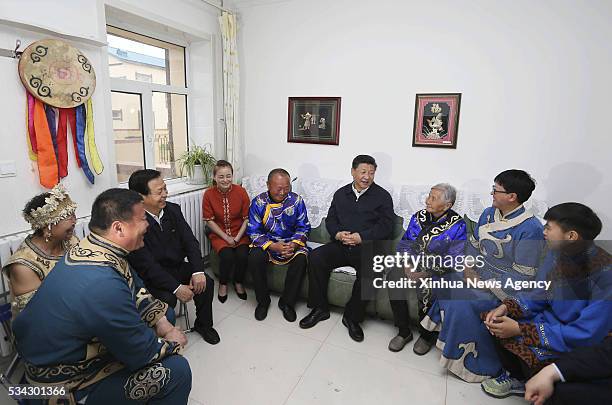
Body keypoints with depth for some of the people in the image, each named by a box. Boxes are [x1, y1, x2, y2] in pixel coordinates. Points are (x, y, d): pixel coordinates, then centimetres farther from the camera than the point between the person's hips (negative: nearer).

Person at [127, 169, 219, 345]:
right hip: (150, 276, -5)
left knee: (206, 283, -10)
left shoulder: (173, 209, -5)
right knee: (167, 299, -29)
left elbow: (190, 241, -3)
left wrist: (198, 271, -17)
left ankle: (203, 324, 15)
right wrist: (176, 288, -25)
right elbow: (146, 265, -24)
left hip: (177, 266, 6)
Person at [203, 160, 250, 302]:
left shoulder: (241, 191, -9)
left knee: (243, 255, -25)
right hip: (219, 234, -1)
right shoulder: (209, 194, -9)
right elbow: (209, 221, -6)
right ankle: (223, 284, 3)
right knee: (227, 256, -26)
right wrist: (227, 238, -13)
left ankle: (238, 283, 5)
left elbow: (246, 218, -5)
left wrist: (237, 237, -15)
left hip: (239, 233, 1)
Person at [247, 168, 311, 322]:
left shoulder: (296, 201, -6)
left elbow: (303, 228, -1)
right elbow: (253, 232, -9)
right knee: (254, 257, -30)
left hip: (291, 243, 1)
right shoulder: (258, 202, -8)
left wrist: (294, 244, -21)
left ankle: (287, 302, -8)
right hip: (266, 243, 0)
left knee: (301, 258, -29)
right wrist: (272, 246, -24)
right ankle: (263, 301, -5)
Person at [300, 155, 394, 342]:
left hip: (367, 247, -3)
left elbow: (385, 226, -4)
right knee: (316, 257, -22)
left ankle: (352, 317, -10)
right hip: (341, 244, 3)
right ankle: (320, 308, -5)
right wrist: (338, 234, -9)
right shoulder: (341, 193, 17)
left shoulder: (382, 196, 5)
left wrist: (361, 237, -16)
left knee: (370, 271, -33)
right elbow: (330, 219, 13)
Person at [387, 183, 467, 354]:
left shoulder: (457, 225, -8)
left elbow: (453, 259, -12)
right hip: (413, 263, 4)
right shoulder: (418, 216, 6)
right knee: (393, 277, -25)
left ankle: (427, 335, -2)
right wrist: (407, 265, -8)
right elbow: (404, 243, 11)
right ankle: (404, 332, -8)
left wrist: (426, 273, -20)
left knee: (426, 289, -33)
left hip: (438, 270, -4)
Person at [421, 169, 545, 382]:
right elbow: (473, 245, 12)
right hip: (479, 275, 7)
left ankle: (483, 363, 0)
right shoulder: (488, 214, 4)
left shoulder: (530, 229, -19)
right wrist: (469, 269, -3)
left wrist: (486, 284, -18)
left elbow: (522, 277, -19)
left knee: (463, 302, -25)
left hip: (502, 288, -7)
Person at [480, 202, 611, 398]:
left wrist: (520, 330, -27)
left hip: (581, 345, -7)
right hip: (551, 319, 7)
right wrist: (507, 307, -13)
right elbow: (542, 294, 5)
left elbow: (585, 336, -28)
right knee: (495, 320, -2)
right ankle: (515, 375, 17)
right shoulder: (558, 251, -8)